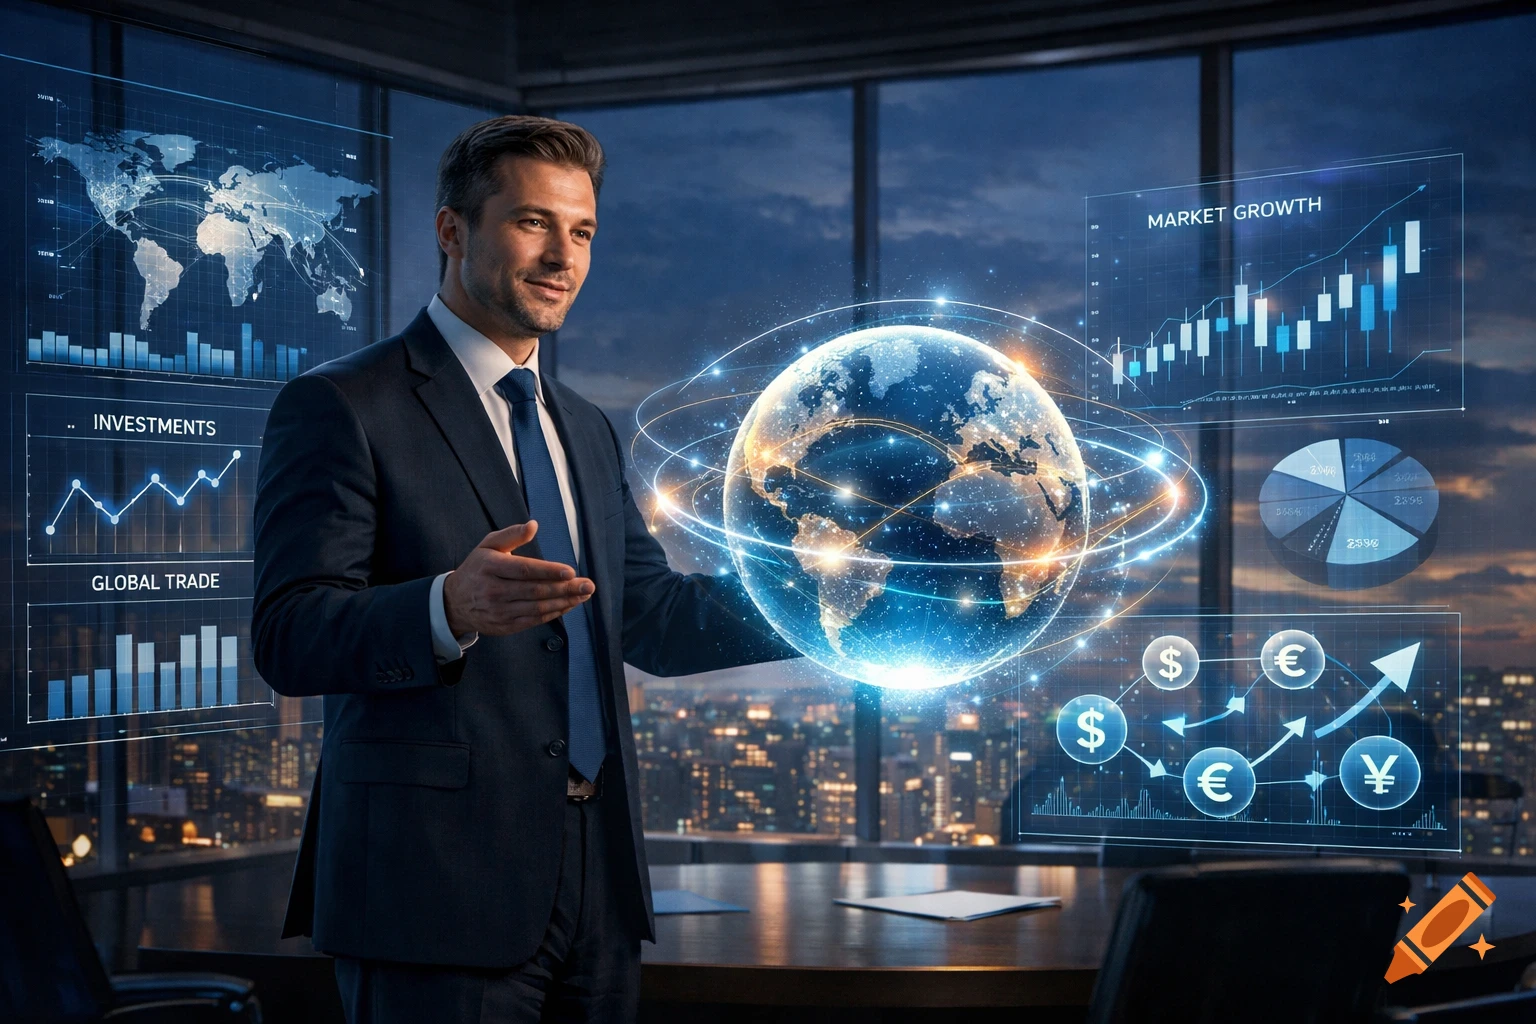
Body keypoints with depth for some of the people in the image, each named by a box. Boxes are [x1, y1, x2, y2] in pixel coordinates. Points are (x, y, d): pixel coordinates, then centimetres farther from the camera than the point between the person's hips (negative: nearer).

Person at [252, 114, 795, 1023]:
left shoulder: (589, 432, 21)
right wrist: (450, 609, -32)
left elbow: (646, 615, 17)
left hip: (596, 883, 7)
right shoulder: (341, 409, -5)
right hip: (438, 883, -7)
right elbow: (289, 638, -14)